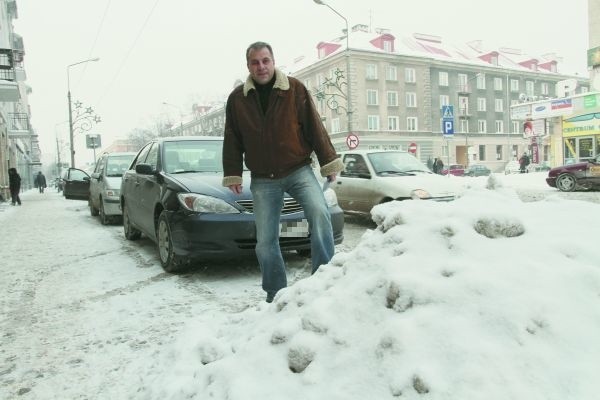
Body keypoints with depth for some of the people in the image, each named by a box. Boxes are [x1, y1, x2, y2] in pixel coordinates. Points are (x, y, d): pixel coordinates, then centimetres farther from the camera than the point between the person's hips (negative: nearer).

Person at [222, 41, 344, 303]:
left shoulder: (294, 88, 0)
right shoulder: (237, 98, 6)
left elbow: (314, 127, 0)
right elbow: (232, 141, 10)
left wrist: (329, 162, -2)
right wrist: (233, 175, 6)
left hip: (299, 170, -2)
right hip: (263, 180, 2)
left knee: (319, 213, -27)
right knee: (265, 241, 3)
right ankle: (275, 292, 19)